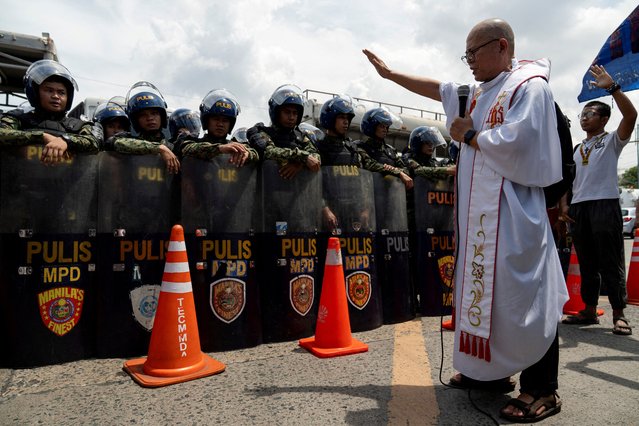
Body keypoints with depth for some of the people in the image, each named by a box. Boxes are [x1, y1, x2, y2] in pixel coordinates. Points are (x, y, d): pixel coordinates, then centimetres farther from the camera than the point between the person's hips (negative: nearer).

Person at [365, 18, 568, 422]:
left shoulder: (530, 86, -5)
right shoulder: (479, 93, 20)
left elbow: (515, 140, -21)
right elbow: (438, 88, 30)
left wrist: (469, 136, -5)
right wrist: (390, 73, 34)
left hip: (513, 213, -8)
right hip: (478, 211, 9)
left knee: (522, 296, -7)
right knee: (483, 289, 11)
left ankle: (542, 390, 5)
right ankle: (491, 368, 24)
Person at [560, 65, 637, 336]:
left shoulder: (612, 140, 7)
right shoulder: (577, 149, 23)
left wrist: (612, 87, -14)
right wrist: (564, 204, 6)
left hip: (605, 204, -5)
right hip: (578, 208, 6)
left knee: (611, 263, -6)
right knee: (586, 263, 8)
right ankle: (589, 310, 15)